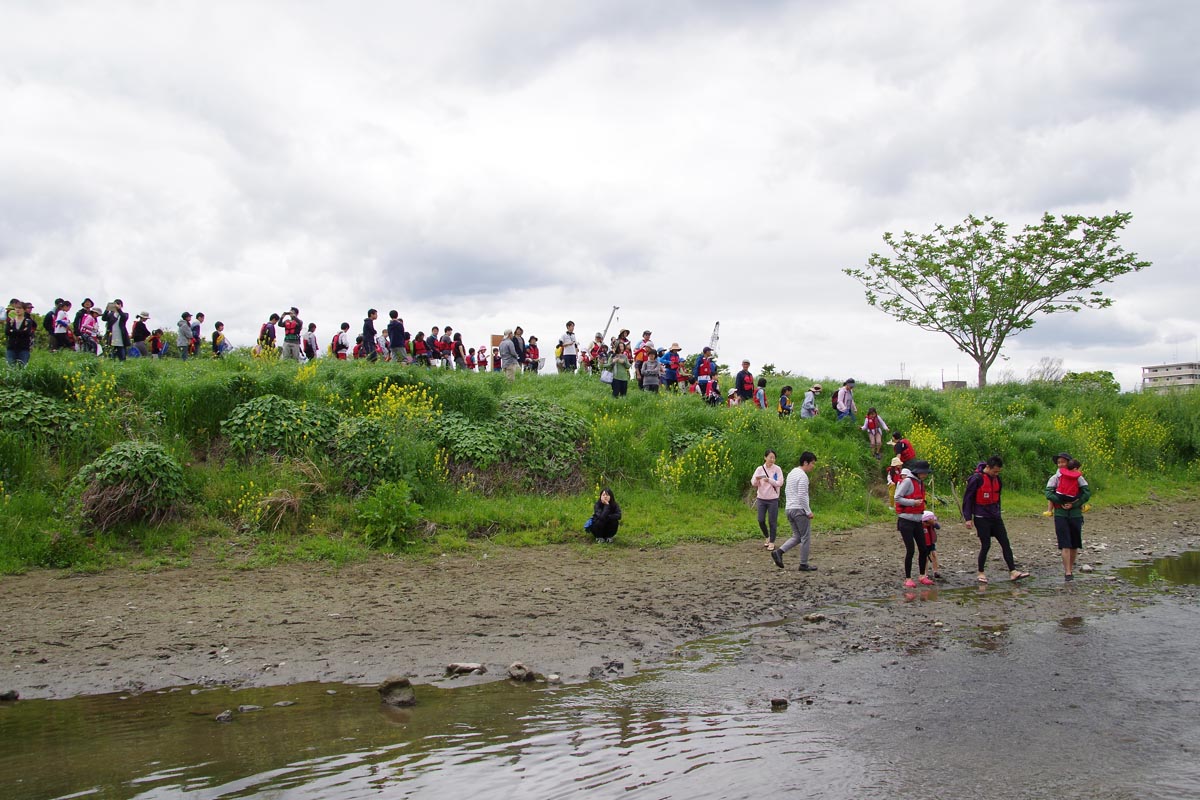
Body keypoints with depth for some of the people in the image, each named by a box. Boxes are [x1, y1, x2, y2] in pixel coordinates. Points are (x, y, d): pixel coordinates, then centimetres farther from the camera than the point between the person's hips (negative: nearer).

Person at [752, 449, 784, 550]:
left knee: (772, 521, 0)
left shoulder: (777, 469, -5)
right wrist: (757, 479, -28)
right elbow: (753, 483, -5)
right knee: (761, 520, 3)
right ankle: (766, 537, 28)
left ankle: (772, 542, 13)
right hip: (761, 498, 2)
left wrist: (769, 480, -26)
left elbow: (780, 483, -11)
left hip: (773, 499, -2)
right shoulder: (759, 469, -1)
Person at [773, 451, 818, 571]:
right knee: (805, 538, 3)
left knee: (797, 537, 14)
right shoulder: (802, 476, -16)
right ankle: (804, 564, 7)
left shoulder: (791, 473, 14)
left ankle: (778, 552, -2)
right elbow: (802, 496, -21)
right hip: (800, 510, -9)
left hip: (789, 509, 9)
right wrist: (808, 512, -14)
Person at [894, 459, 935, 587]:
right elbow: (897, 498, -16)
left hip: (917, 521, 8)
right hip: (906, 521, -8)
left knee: (924, 549, 8)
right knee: (910, 550, -7)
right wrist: (913, 502, -20)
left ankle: (922, 576, 21)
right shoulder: (908, 481, -12)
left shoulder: (920, 483, 13)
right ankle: (908, 579, 2)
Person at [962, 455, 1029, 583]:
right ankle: (980, 573, 11)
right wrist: (968, 518, -13)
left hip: (995, 517, 7)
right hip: (982, 518, -7)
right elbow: (967, 498, -12)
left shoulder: (996, 478, 7)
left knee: (1005, 543, 2)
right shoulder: (976, 479, -15)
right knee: (986, 545, -4)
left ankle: (1013, 572, 4)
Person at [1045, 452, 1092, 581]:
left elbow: (1087, 493, -6)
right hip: (1060, 514, -1)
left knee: (1074, 544, 9)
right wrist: (1062, 502, -21)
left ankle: (1070, 568, 23)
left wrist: (1074, 505, -16)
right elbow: (1048, 493, -8)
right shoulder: (1055, 478, 4)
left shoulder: (1077, 477, 3)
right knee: (1065, 544, -7)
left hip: (1075, 514, 1)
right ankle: (1067, 572, -8)